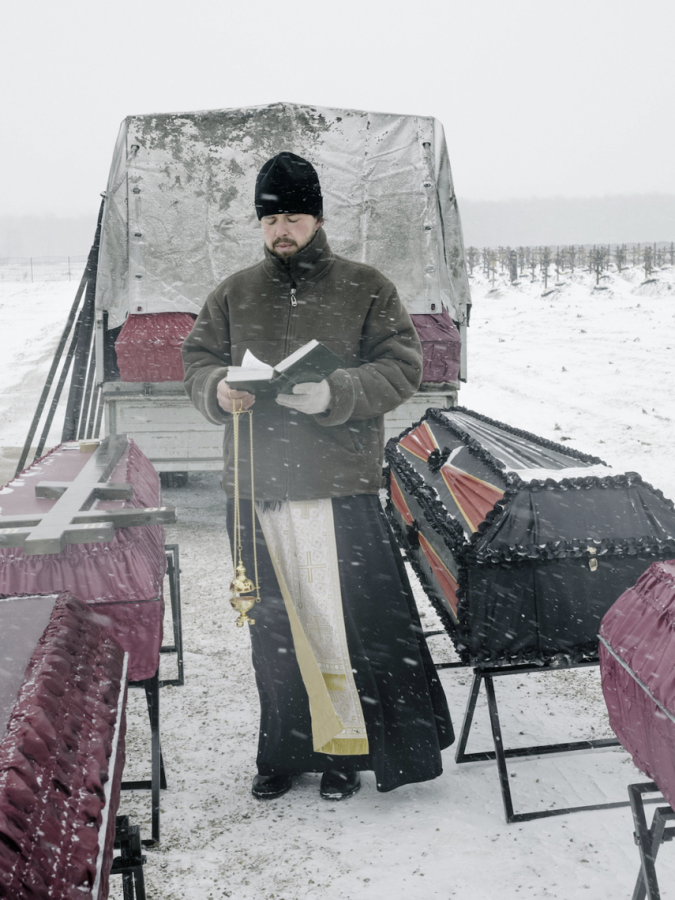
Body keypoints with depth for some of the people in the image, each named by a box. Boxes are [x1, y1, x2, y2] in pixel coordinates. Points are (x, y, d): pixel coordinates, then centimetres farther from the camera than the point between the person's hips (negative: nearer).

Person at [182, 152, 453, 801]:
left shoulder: (365, 288, 2)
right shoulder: (234, 294, 11)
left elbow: (403, 367, -3)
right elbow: (197, 358, 15)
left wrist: (335, 393, -19)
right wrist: (219, 389, -9)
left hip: (340, 487, -3)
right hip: (255, 488, 3)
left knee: (342, 620, 0)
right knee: (273, 627, 12)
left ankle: (345, 749, 18)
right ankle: (285, 749, 28)